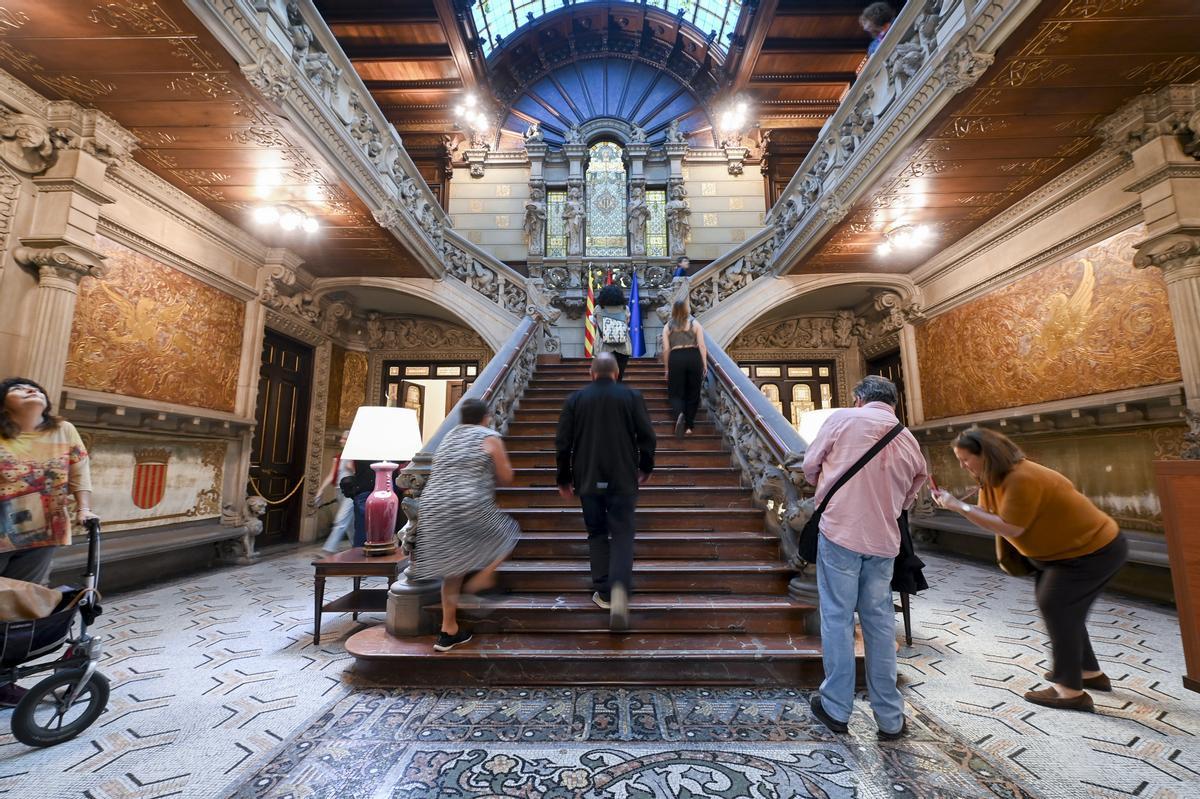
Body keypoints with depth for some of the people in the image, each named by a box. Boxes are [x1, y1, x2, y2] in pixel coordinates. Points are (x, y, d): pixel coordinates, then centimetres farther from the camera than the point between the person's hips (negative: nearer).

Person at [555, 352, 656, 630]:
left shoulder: (575, 399, 2)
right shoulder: (632, 396, -1)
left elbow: (562, 443, 2)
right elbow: (647, 436, -1)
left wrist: (564, 479, 13)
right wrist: (645, 468, 14)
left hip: (588, 479, 1)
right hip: (623, 479, -1)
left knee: (596, 533, 16)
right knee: (622, 535, 5)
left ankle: (603, 592, 20)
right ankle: (619, 589, -15)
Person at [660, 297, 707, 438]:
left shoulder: (668, 327, 8)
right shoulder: (695, 323, 7)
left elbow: (666, 349, 6)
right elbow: (702, 346, 0)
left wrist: (667, 368, 13)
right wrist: (705, 364, 5)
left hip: (676, 358, 0)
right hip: (693, 357, 0)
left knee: (676, 392, 6)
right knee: (693, 392, 11)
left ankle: (679, 415, -23)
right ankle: (689, 425, 14)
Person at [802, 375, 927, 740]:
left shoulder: (843, 418, -4)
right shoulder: (909, 442, 10)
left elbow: (810, 466, -1)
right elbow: (908, 497, 17)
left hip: (840, 531, -4)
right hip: (883, 540, 4)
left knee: (838, 618, 6)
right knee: (880, 622, 14)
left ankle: (836, 707, 18)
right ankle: (890, 718, 24)